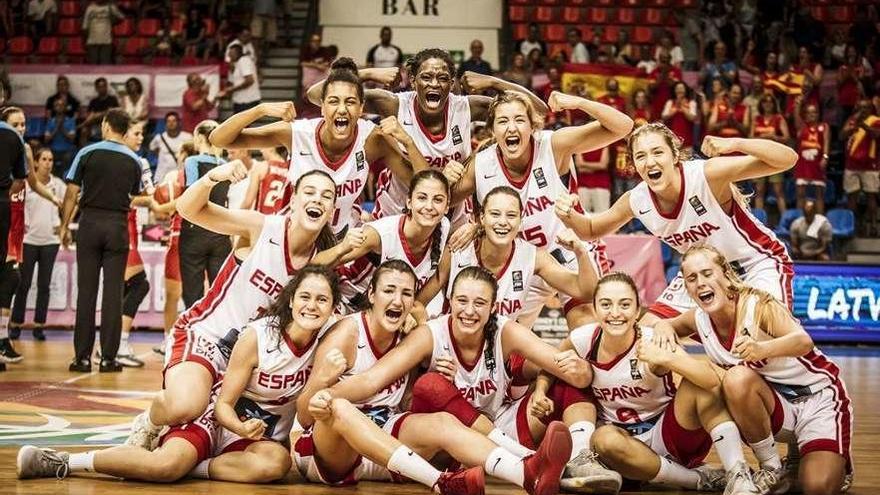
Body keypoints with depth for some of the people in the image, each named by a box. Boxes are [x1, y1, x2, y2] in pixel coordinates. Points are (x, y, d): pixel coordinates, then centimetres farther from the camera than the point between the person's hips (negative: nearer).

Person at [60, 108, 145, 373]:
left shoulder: (87, 153, -2)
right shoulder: (134, 161, 3)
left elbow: (71, 193, -2)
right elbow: (135, 197, 6)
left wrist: (65, 225, 6)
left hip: (90, 222, -1)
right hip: (118, 225, 1)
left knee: (86, 289, 2)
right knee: (113, 290, 2)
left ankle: (82, 356, 3)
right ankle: (108, 357, 1)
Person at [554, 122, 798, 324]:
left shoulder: (707, 174, -30)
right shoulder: (636, 201, -13)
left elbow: (788, 159, -35)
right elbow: (592, 230, 7)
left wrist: (734, 144, -51)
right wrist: (569, 216, -16)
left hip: (758, 263, -6)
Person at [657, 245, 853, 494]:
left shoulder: (758, 305, -23)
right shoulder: (700, 320, -6)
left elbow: (804, 341, -39)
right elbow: (667, 324, 15)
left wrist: (762, 349, -61)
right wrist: (664, 331, -11)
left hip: (818, 396, -5)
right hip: (777, 404, 5)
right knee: (737, 378, -30)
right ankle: (773, 469, -8)